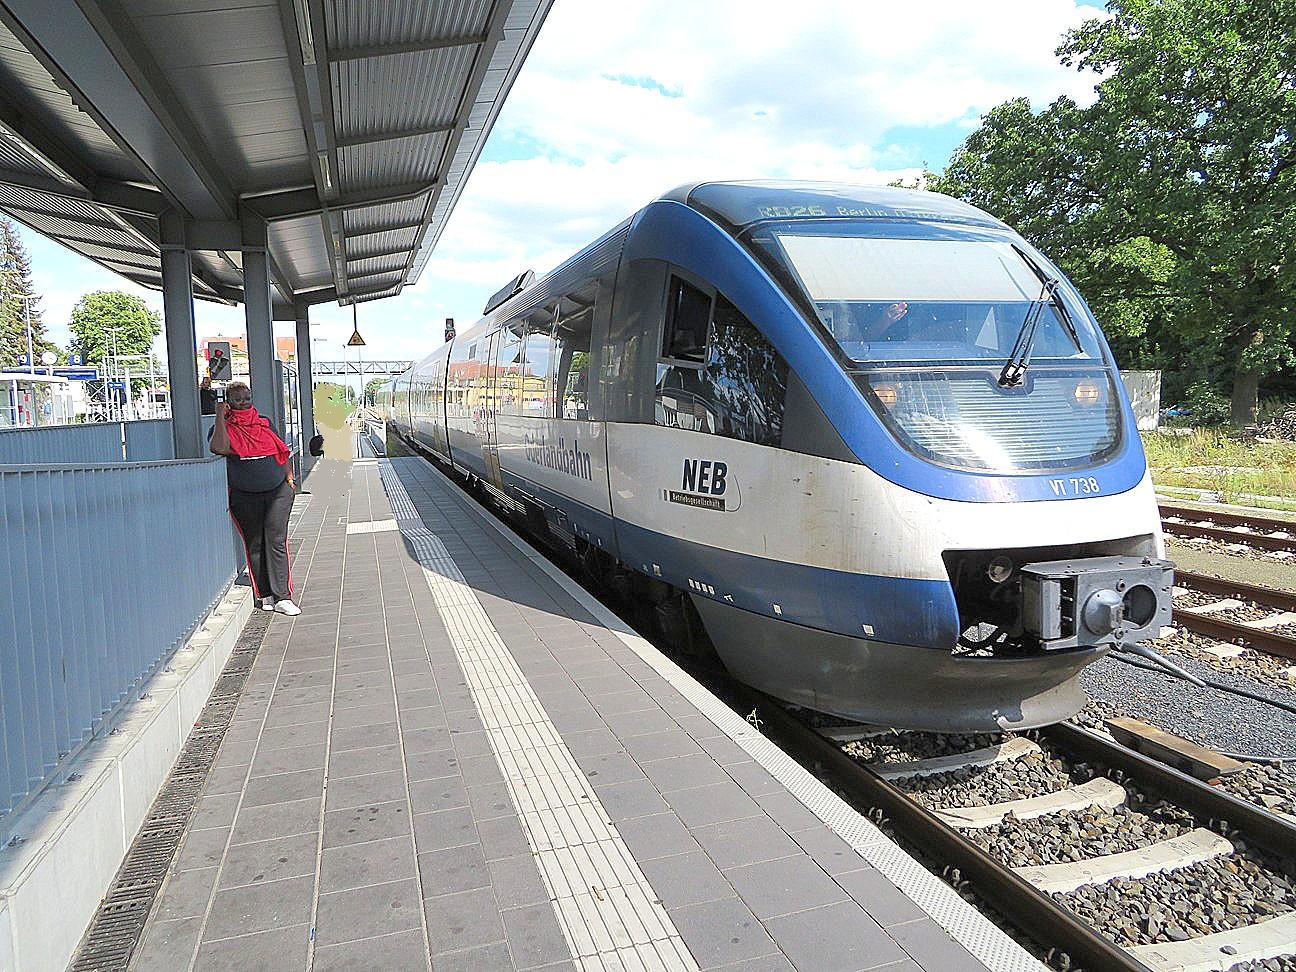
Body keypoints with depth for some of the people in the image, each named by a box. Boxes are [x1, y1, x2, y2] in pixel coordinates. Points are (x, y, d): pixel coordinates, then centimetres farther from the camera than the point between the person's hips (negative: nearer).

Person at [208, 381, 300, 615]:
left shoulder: (264, 424, 11)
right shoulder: (225, 428, 0)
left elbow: (281, 451, 21)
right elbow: (219, 448, -23)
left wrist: (288, 477, 12)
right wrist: (220, 415, -15)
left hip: (277, 492, 2)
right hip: (244, 498, -1)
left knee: (276, 542, -4)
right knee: (254, 546, 5)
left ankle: (282, 597, -5)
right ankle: (265, 594, 16)